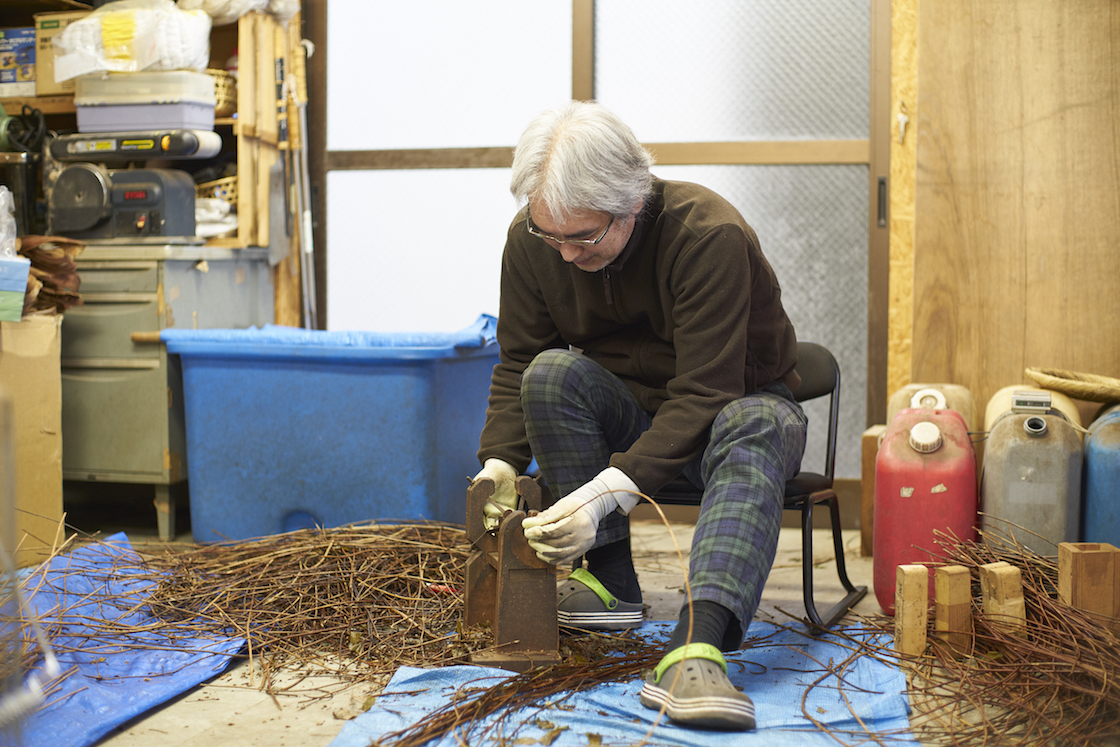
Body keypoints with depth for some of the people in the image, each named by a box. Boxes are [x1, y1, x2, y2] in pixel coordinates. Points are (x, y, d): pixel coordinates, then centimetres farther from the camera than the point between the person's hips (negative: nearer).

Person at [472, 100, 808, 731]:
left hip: (739, 402, -4)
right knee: (552, 372, -27)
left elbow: (704, 395, -33)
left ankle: (698, 645, -55)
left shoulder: (711, 235, -30)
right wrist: (499, 461, -21)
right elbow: (517, 364, -4)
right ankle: (609, 582, -17)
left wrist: (609, 491, -43)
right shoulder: (531, 239, -13)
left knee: (756, 428, -39)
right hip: (628, 409, 4)